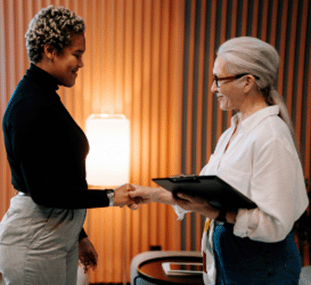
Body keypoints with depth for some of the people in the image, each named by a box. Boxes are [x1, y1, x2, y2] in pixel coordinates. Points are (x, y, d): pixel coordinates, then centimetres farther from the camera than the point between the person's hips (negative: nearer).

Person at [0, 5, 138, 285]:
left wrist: (78, 235, 17)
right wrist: (110, 196, -15)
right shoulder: (30, 107, -19)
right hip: (34, 241, -9)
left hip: (62, 234, 9)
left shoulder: (46, 98, 10)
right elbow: (43, 191, -21)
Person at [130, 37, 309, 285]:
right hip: (228, 258, 8)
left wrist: (214, 212, -31)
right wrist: (154, 194, 10)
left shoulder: (271, 137, -22)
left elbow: (275, 225, -25)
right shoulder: (233, 132, 7)